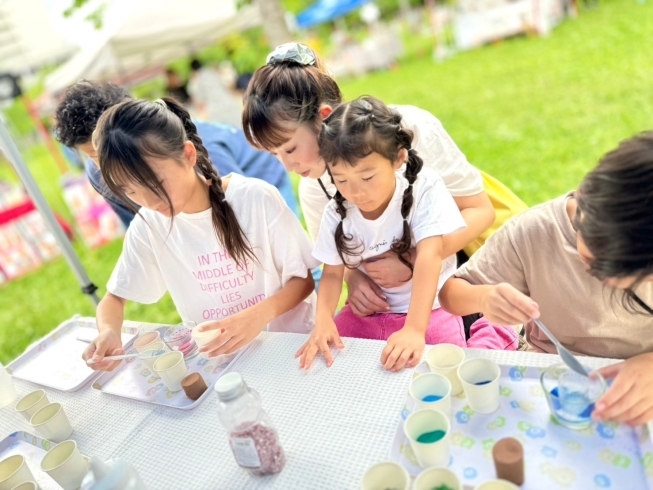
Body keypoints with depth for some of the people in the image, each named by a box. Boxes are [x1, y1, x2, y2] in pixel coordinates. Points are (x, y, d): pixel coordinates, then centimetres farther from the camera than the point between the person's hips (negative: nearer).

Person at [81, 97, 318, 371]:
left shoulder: (256, 199, -16)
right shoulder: (148, 225, -6)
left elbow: (303, 279, -9)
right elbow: (114, 297, 6)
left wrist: (259, 315, -28)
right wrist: (108, 332, -16)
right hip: (215, 355, 3)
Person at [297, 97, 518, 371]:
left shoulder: (424, 189, -18)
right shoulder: (337, 212, -7)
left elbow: (430, 256, -29)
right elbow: (332, 273, -3)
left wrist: (415, 329, -39)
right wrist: (323, 319, -24)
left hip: (428, 311, -4)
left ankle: (490, 337, 8)